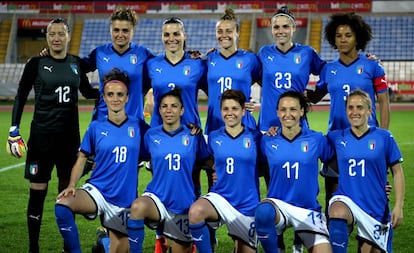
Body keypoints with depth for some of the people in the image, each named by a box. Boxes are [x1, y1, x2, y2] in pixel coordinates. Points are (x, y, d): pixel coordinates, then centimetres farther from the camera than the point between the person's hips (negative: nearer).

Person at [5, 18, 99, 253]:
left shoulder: (76, 63, 6)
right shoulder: (36, 63, -3)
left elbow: (87, 91, 21)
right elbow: (21, 96, 0)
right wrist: (14, 129, -6)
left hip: (70, 134, 3)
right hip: (42, 134, -3)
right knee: (38, 191, -2)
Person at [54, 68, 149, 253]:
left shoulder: (138, 126, 0)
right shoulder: (96, 127, 1)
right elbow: (82, 158, 5)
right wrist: (71, 185, -8)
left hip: (125, 200, 1)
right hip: (96, 191, -1)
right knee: (62, 206, -31)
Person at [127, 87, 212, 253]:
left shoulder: (193, 136, -3)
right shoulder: (151, 135, 0)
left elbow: (207, 162, 8)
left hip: (183, 204, 1)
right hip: (157, 197, -1)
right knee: (138, 207, -37)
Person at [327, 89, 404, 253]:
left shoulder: (383, 137, -2)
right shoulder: (336, 137, 3)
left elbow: (397, 172, 3)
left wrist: (398, 206, -3)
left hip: (376, 207, 0)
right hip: (345, 199, 0)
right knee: (337, 212, -36)